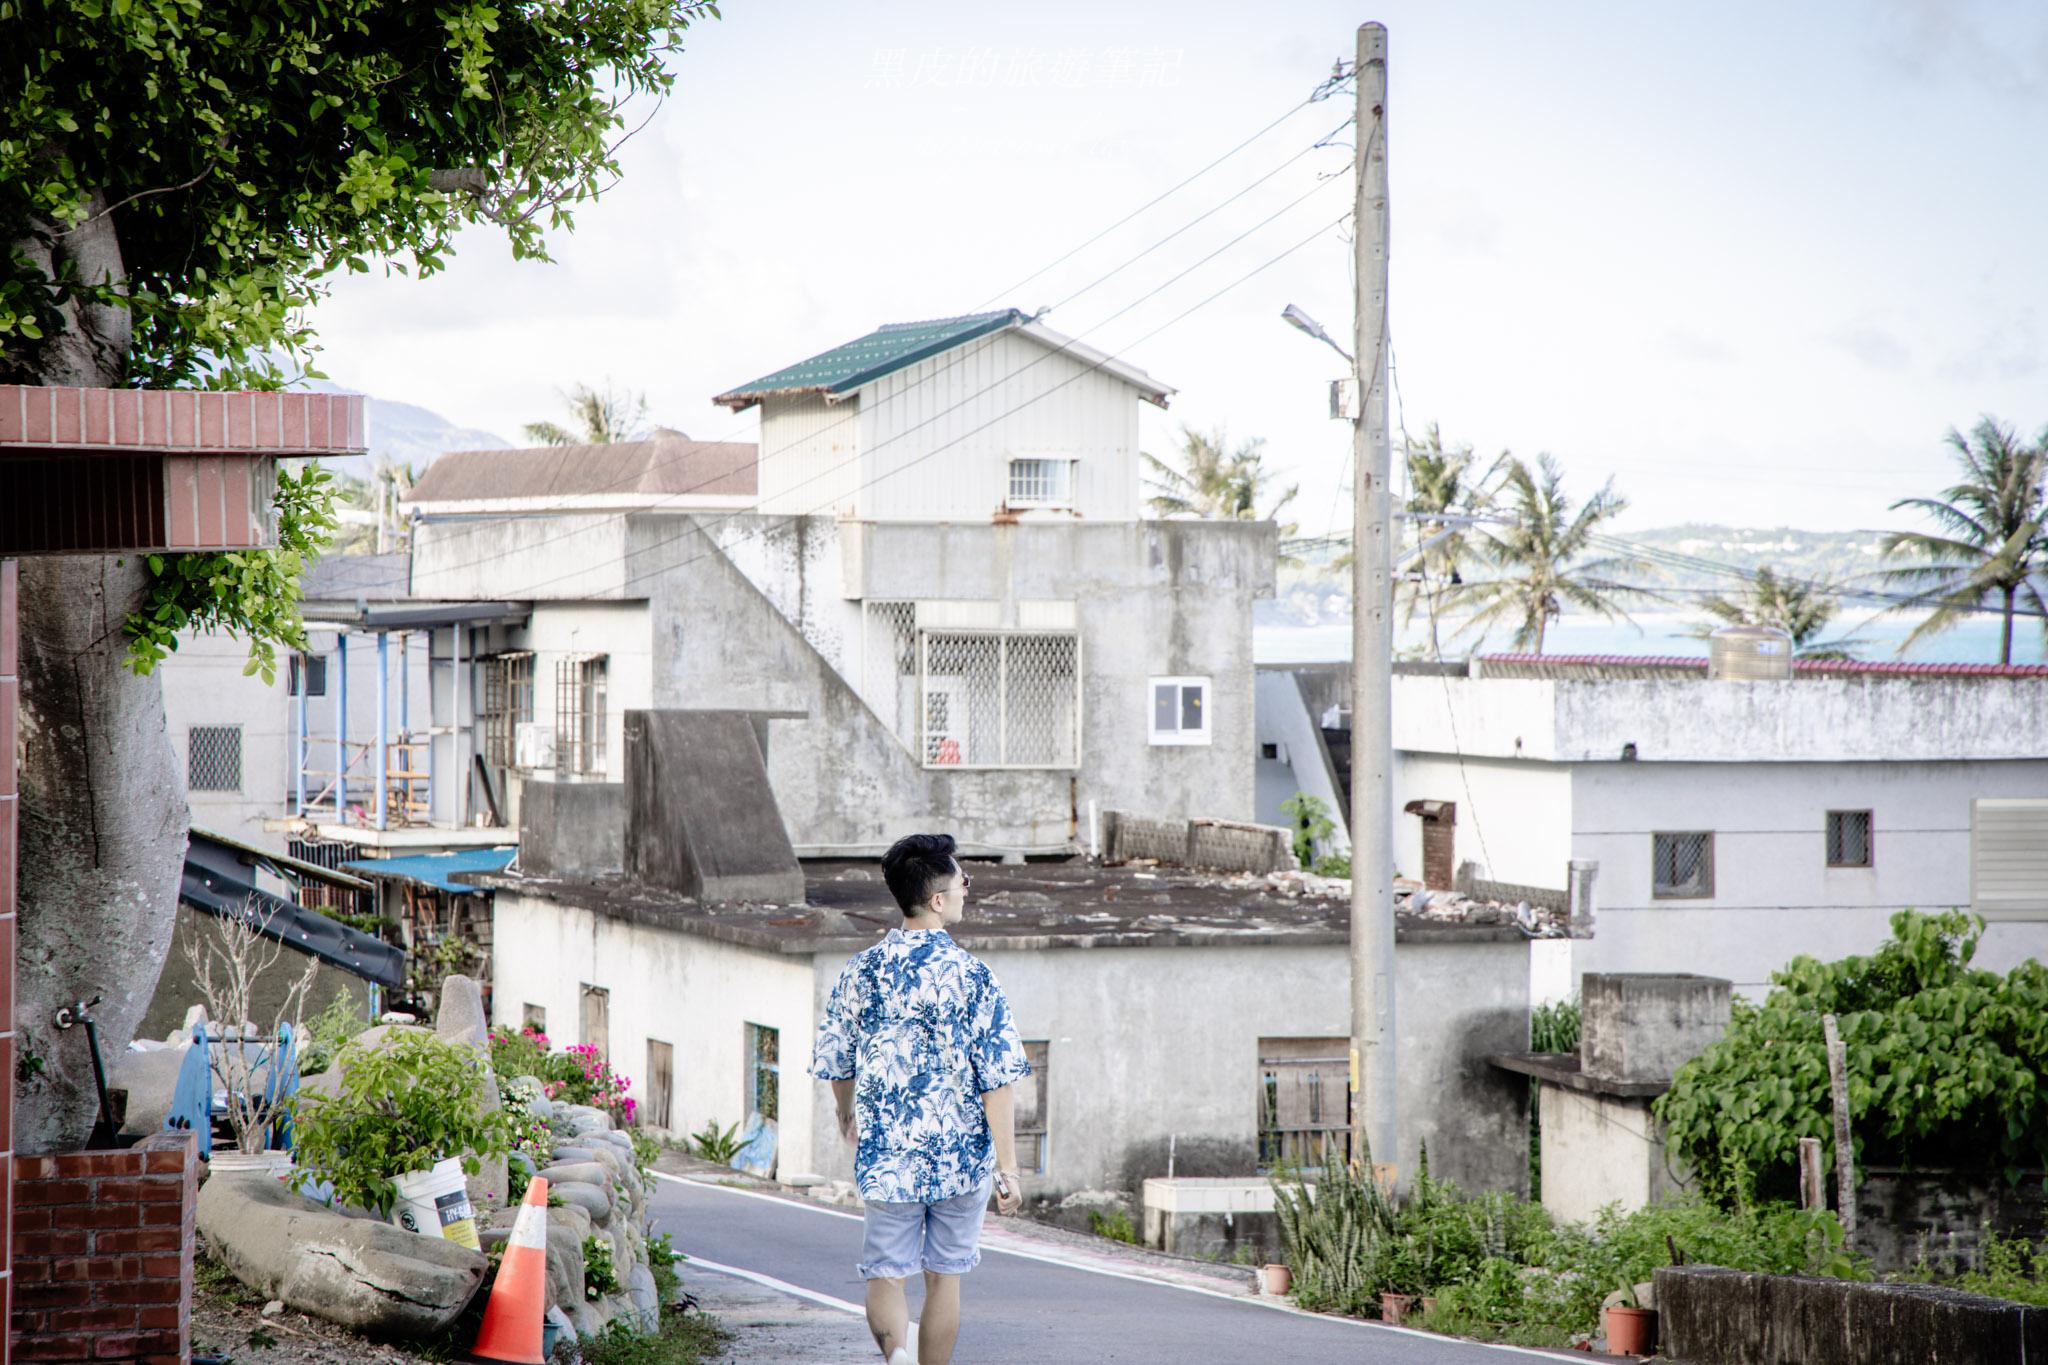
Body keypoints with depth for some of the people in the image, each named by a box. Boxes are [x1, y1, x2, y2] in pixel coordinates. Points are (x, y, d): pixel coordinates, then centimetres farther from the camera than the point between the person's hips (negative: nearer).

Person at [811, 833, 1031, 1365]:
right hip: (961, 1155, -1)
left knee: (886, 1274, 6)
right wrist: (1007, 1166, -8)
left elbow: (832, 1060, 9)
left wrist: (847, 1115, 30)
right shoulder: (970, 975, -11)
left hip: (886, 1155, 2)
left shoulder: (862, 970, -2)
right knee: (944, 1276, 13)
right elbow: (997, 1079, -13)